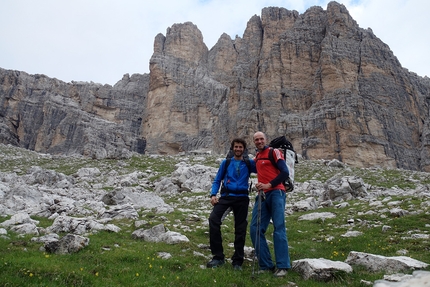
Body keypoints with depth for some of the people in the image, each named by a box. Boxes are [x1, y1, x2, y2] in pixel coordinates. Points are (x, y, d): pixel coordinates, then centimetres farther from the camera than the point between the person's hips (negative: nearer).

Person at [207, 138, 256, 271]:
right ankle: (218, 257, -10)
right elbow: (217, 180, 11)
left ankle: (237, 261, 21)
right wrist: (213, 194, -3)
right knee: (213, 219, -22)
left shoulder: (249, 164, 11)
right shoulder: (226, 163, 12)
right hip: (226, 196, 0)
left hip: (242, 198, 1)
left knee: (240, 230, 5)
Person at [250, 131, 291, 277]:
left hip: (276, 193, -7)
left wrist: (269, 185, -17)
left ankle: (282, 266, -2)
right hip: (262, 195, 7)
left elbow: (285, 172, -10)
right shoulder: (256, 157, 20)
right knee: (255, 229, -1)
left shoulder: (274, 152, 0)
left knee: (279, 229, -8)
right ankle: (266, 265, 7)